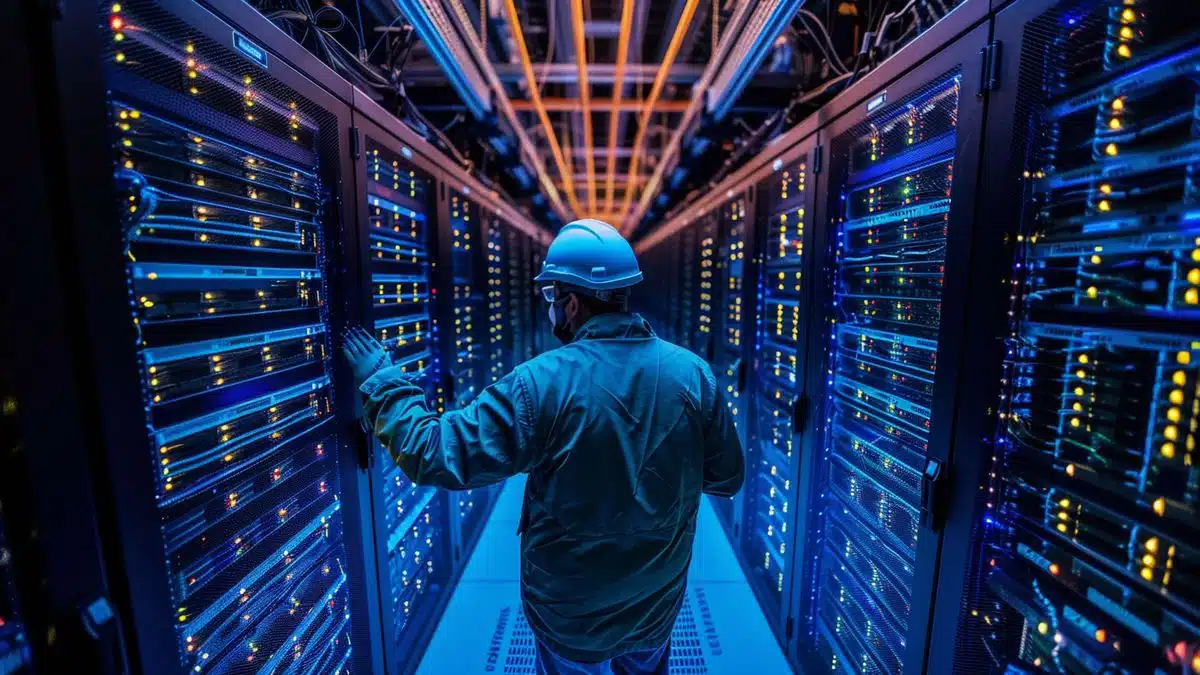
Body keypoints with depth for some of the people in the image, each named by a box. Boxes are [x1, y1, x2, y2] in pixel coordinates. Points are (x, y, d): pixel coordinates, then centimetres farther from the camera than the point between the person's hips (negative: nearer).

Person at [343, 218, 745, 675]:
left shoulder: (539, 384, -28)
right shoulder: (693, 373, -17)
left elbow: (434, 454, -21)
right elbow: (728, 478, -6)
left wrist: (382, 382, -8)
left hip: (571, 610, -3)